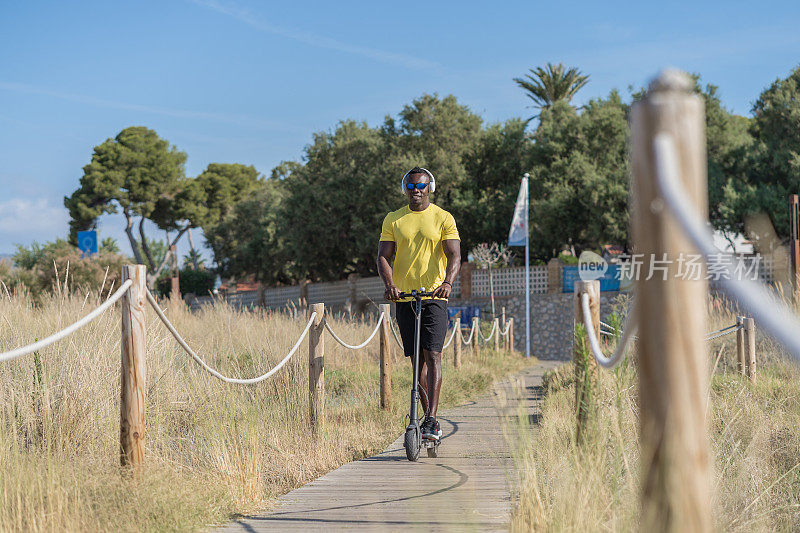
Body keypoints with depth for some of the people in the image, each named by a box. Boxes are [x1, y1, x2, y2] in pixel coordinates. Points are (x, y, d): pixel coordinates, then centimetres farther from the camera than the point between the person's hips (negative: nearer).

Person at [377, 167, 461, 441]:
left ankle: (431, 420, -17)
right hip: (404, 296, 3)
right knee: (417, 358, 6)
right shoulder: (393, 220, 9)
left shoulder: (443, 218, 2)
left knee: (432, 355, -13)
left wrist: (448, 282, -26)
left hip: (435, 295, -3)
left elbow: (454, 255, -6)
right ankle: (428, 417, 16)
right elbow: (383, 256, 1)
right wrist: (389, 284, -18)